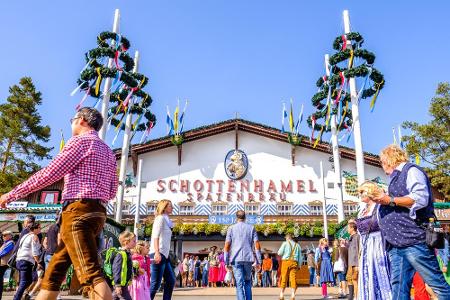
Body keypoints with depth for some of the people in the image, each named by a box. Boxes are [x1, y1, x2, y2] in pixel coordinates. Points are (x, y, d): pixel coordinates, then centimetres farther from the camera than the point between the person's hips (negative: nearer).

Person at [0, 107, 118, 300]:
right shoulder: (107, 151, 22)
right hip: (97, 212, 9)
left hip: (78, 211, -9)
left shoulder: (80, 140, -3)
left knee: (91, 273, -14)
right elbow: (112, 190, 20)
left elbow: (50, 174, -8)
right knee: (55, 269, 15)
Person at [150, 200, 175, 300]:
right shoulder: (160, 218, -4)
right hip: (158, 254, -10)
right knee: (156, 283, -8)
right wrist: (157, 252, -24)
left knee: (171, 281, 11)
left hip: (164, 254, 10)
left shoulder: (166, 220, 22)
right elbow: (155, 236, -15)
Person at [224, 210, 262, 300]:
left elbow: (227, 246, -1)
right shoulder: (251, 228, 7)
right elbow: (257, 245, 1)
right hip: (248, 258, 2)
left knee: (239, 284, -1)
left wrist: (227, 262, 4)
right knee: (247, 282, 18)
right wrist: (258, 261, 5)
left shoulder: (231, 228, 4)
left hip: (236, 259, -1)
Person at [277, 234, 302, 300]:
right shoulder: (297, 245, 13)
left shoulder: (285, 243, 2)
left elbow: (279, 253, -2)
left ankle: (281, 294, 8)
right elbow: (300, 256, 13)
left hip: (286, 261, -2)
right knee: (293, 278, 1)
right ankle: (293, 295, -5)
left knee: (284, 278, 3)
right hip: (294, 262, 2)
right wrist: (299, 265, 18)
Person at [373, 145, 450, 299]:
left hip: (413, 239, -9)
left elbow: (421, 199, -18)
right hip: (396, 242, 9)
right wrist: (383, 201, 18)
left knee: (437, 283, -3)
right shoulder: (395, 178, 24)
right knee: (398, 286, 4)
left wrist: (390, 200, -16)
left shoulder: (411, 171, -2)